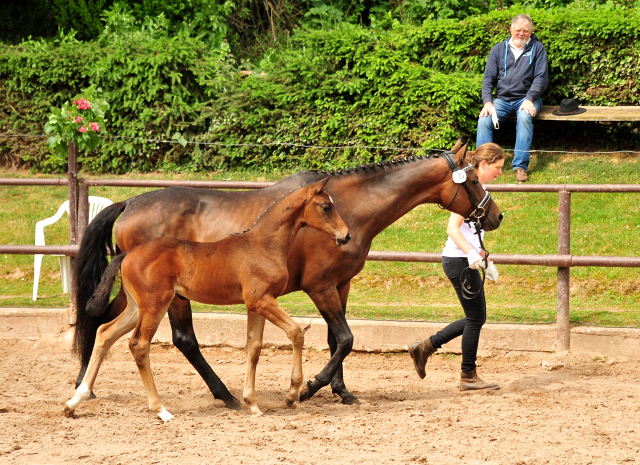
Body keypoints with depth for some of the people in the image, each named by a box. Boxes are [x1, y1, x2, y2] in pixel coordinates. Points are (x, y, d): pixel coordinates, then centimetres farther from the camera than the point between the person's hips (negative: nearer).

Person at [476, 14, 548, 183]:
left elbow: (541, 78, -1)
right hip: (502, 99, 3)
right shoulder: (499, 49, 13)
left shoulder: (537, 49, 6)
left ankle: (521, 166, -35)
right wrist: (487, 102, -8)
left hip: (527, 98, -3)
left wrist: (529, 99, -17)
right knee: (484, 120, -25)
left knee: (524, 117, -36)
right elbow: (488, 78, 9)